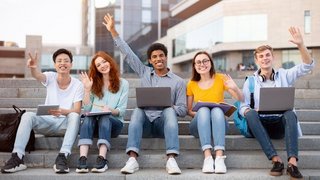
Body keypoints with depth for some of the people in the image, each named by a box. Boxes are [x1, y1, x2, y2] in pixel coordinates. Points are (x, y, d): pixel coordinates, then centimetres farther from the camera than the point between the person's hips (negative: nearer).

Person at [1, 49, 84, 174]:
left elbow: (77, 110, -15)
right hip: (47, 121, 2)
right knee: (27, 115, -25)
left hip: (66, 123, -2)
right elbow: (37, 76, -24)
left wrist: (62, 111, -37)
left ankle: (63, 157, -41)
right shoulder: (50, 77, 0)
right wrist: (33, 68, -50)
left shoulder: (77, 84, -6)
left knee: (74, 116, -33)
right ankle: (17, 157, -30)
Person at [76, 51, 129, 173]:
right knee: (88, 118, -32)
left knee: (105, 118, -35)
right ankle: (82, 159, -47)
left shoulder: (123, 83, 7)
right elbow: (87, 109, 6)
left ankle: (102, 159, -48)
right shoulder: (95, 84, 15)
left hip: (113, 122, -2)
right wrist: (87, 90, -3)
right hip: (93, 122, 2)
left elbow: (122, 111, -1)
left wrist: (111, 110, -22)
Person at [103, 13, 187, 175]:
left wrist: (170, 107, -18)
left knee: (169, 112, -33)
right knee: (138, 110, -31)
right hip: (145, 123, 1)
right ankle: (132, 159, -45)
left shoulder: (178, 81, 7)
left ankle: (171, 160, -46)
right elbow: (127, 53, 12)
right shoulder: (144, 72, 14)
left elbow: (182, 109, 4)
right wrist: (113, 31, 10)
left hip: (164, 123, -1)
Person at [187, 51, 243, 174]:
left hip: (218, 123, 0)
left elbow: (241, 100, 1)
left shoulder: (221, 79, 5)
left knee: (217, 110, -32)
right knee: (203, 110, -31)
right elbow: (188, 110, 8)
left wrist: (235, 88, -20)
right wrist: (197, 113, -14)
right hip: (199, 124, 0)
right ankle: (207, 157, -44)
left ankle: (219, 157, -45)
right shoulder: (191, 84, 8)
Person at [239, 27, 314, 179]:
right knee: (251, 114, -33)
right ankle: (276, 159, -39)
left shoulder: (284, 75, 14)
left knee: (290, 114, -32)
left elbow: (308, 66, 2)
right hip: (260, 125, 0)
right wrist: (251, 111, -20)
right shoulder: (250, 81, 11)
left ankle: (292, 162, -46)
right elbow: (243, 107, 4)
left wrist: (300, 45, -13)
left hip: (280, 124, 0)